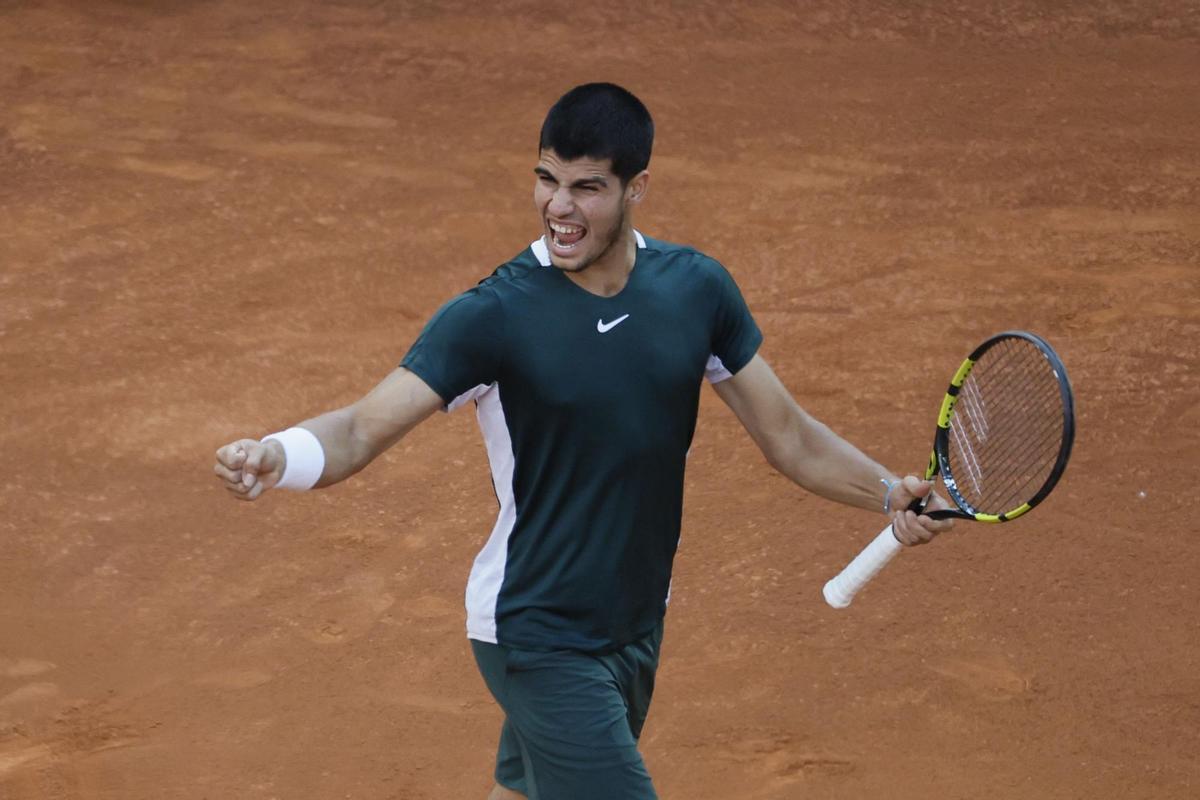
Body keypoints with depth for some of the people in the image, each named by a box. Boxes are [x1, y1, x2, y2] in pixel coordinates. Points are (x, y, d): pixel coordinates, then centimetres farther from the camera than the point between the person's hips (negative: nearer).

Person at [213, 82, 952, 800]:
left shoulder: (697, 290, -3)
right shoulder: (494, 315, -18)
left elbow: (789, 437, 4)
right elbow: (360, 431, -21)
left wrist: (890, 493, -11)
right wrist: (273, 457, -42)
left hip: (636, 630, 6)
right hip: (539, 639, -6)